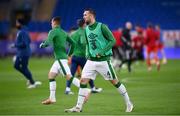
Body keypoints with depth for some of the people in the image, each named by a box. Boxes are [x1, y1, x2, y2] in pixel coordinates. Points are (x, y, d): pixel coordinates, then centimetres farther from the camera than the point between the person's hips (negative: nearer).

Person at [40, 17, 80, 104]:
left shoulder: (53, 31, -7)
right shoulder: (63, 32, 16)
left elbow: (48, 42, -21)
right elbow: (72, 43, 17)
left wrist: (42, 45, 0)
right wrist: (69, 54, 23)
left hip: (60, 58, -9)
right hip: (60, 58, 9)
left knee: (69, 77, -15)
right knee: (51, 75, 13)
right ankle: (52, 98, 13)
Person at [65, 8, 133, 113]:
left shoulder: (102, 27, -11)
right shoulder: (86, 30, 10)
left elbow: (112, 41, -13)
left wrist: (102, 52, -21)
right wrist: (88, 54, 6)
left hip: (103, 60, -6)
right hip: (91, 60, 6)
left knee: (115, 81, 2)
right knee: (83, 81, -5)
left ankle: (129, 104, 15)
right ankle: (78, 107, -1)